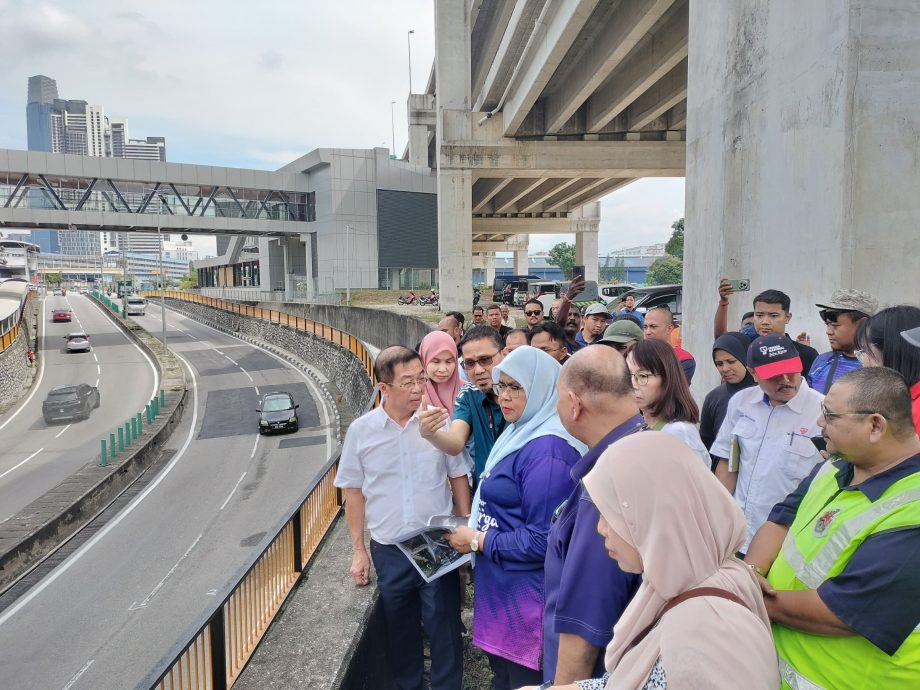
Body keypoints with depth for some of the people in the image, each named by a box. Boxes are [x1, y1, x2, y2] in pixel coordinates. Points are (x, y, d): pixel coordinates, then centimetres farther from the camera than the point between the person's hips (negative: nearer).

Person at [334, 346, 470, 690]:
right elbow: (354, 491, 3)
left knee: (444, 629, 10)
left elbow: (458, 477, 4)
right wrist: (359, 552, 4)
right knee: (400, 632, 18)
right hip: (389, 552, 1)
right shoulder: (361, 430, -7)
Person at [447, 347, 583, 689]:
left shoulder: (547, 450, -24)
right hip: (501, 588, 9)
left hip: (526, 599, -9)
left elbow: (542, 541, -25)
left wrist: (478, 541, -16)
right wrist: (472, 527, 3)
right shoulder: (519, 434, 7)